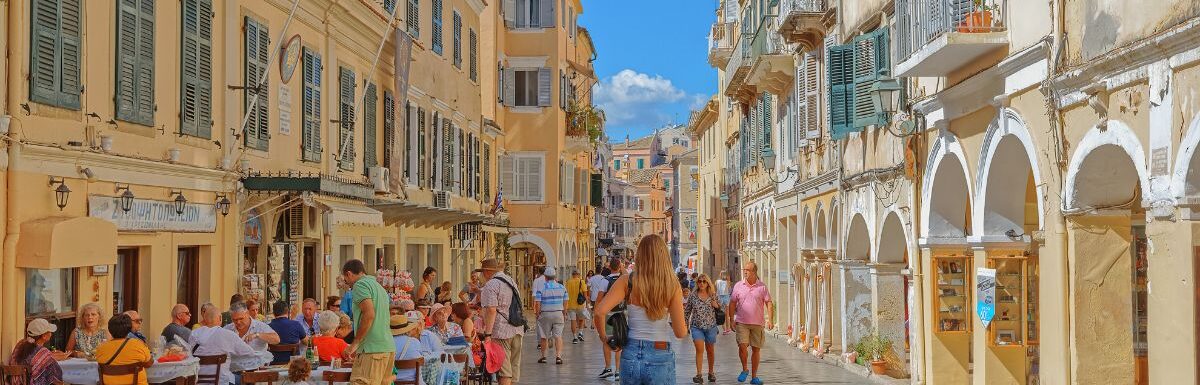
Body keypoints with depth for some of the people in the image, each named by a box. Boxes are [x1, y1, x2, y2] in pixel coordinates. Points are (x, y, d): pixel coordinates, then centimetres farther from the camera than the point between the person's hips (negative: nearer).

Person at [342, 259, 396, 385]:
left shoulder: (360, 284, -4)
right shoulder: (379, 287, 23)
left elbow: (369, 314, -17)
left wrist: (356, 343, -10)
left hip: (372, 350, -9)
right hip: (389, 348, 9)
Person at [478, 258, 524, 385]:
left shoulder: (491, 285, -11)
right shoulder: (511, 281, 16)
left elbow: (491, 310, -20)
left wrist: (487, 333, -21)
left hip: (501, 331, -8)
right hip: (518, 330, 8)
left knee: (504, 369, -6)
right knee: (514, 365, 13)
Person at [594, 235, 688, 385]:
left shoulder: (627, 281, -5)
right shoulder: (672, 285, -7)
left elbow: (600, 312, -14)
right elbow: (680, 333, -9)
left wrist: (604, 336, 2)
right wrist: (684, 326, 13)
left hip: (631, 354, 1)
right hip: (660, 357, -1)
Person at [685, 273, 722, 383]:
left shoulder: (713, 295, 1)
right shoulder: (693, 295, -2)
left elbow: (720, 309, 11)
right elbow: (687, 310, 6)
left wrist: (716, 305, -11)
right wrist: (686, 323, 4)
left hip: (711, 326, 1)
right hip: (697, 327, -1)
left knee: (710, 350, 12)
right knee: (699, 349, -13)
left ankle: (711, 372, 28)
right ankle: (698, 375, -13)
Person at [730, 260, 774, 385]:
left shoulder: (762, 287, 2)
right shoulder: (738, 285, 3)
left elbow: (769, 303, 2)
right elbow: (732, 304, 8)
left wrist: (770, 320, -9)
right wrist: (732, 320, 2)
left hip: (758, 323, 1)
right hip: (741, 322, -1)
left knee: (756, 349, 5)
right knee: (742, 345, -16)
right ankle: (745, 369, 8)